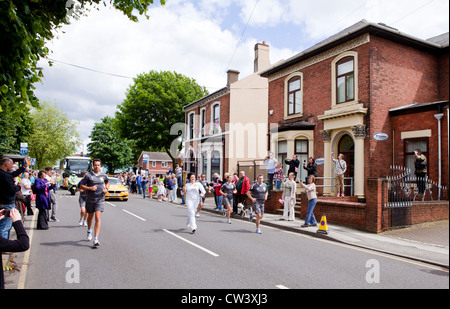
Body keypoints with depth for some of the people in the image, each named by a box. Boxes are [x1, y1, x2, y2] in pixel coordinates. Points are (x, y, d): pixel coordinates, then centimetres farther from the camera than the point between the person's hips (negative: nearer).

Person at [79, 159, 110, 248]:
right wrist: (90, 188, -17)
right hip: (90, 199, 0)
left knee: (98, 218, -12)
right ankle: (89, 230, 50)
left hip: (100, 199, 0)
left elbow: (107, 182, 24)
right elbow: (81, 185, -1)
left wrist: (106, 189, 5)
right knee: (90, 216, 18)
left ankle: (96, 239, -13)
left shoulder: (103, 175, 5)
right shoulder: (88, 175, -3)